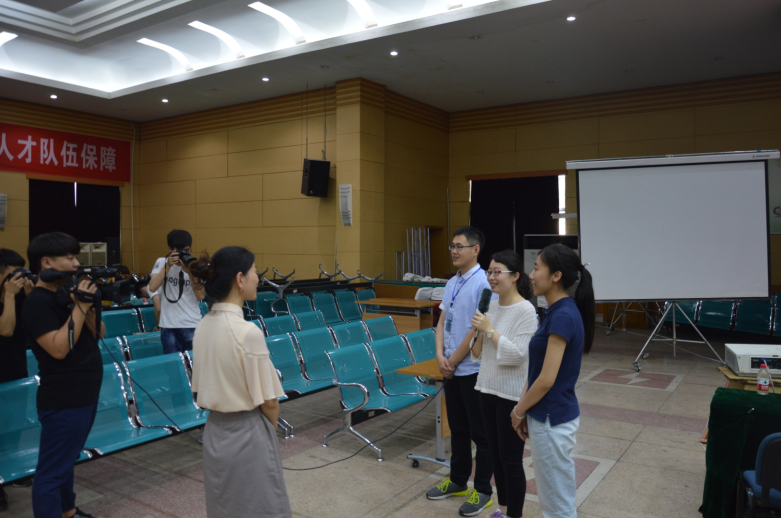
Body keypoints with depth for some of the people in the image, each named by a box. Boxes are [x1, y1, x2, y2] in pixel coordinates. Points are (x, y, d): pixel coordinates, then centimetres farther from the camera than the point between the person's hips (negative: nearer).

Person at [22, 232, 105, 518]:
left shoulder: (68, 293, 8)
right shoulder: (37, 302, -17)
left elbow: (98, 333, 8)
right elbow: (59, 349, -27)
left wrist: (89, 304, -8)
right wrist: (80, 307, -24)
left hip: (85, 394, 9)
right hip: (63, 400, -9)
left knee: (67, 460, 23)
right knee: (52, 471, 1)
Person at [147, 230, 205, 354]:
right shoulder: (162, 263, 3)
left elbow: (201, 296, -7)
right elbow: (152, 288, -11)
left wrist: (190, 272, -17)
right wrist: (168, 266, -18)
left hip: (192, 325, 0)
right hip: (169, 325, 0)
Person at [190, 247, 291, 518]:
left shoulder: (203, 326, -2)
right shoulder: (247, 332, -23)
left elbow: (206, 386, 8)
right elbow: (268, 401, -16)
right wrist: (270, 429, 3)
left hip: (215, 431, 7)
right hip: (247, 434, -7)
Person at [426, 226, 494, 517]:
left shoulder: (483, 283, -17)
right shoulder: (451, 283, 9)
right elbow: (442, 323, 10)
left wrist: (454, 359, -11)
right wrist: (440, 356, -4)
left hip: (473, 369, -8)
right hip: (452, 369, 8)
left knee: (480, 432, 7)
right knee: (457, 428, 19)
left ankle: (483, 490, 21)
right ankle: (458, 481, 34)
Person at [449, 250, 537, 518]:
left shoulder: (526, 311, -17)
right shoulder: (492, 305, 6)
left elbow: (517, 354, -23)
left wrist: (488, 330, -22)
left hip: (512, 394, -8)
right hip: (488, 387, 8)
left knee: (511, 459, 5)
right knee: (495, 454, 18)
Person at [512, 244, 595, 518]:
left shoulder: (563, 316, -23)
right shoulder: (558, 311, 7)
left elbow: (547, 379, -22)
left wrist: (519, 411, -8)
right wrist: (524, 408, 13)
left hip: (552, 419, -9)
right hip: (548, 415, 9)